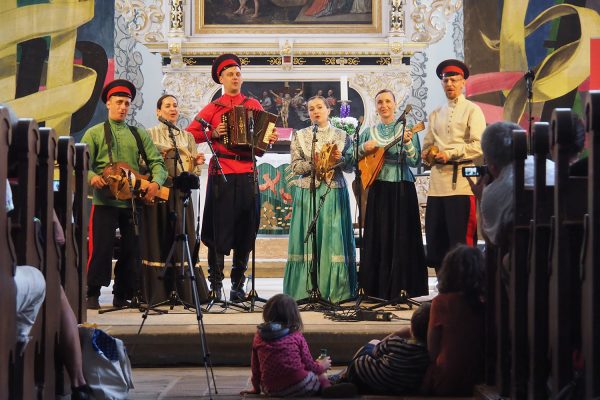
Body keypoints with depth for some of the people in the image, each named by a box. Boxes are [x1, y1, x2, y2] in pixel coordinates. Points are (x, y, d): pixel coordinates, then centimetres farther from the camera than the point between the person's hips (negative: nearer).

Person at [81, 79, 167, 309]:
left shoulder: (139, 134, 16)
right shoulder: (95, 133, 7)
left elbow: (157, 162, 9)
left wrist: (156, 182, -11)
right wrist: (92, 177, -23)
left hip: (134, 201, 4)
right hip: (105, 200, -3)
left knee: (132, 251, 5)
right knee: (101, 249, -8)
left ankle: (123, 295, 17)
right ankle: (92, 295, 4)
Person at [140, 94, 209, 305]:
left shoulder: (187, 136, 16)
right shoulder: (150, 134, 7)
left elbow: (193, 169, 14)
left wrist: (197, 162, -7)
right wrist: (159, 158, -18)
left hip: (181, 191, 3)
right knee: (159, 238, -3)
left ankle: (185, 291, 3)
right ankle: (159, 292, 1)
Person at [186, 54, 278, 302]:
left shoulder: (253, 105, 14)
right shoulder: (213, 108, 8)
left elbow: (266, 131, 20)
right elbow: (190, 133, 5)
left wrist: (270, 139, -2)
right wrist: (213, 133, -10)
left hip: (248, 173, 2)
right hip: (221, 173, -2)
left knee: (246, 231, 4)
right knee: (219, 229, -3)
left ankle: (238, 284, 14)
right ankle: (215, 284, 6)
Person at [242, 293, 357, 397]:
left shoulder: (258, 336, 4)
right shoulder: (296, 337, 0)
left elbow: (255, 367, 10)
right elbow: (308, 365, 5)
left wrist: (256, 388, 26)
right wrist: (322, 366, 26)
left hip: (271, 391, 2)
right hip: (299, 386, -2)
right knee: (321, 375, 27)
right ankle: (327, 388, 3)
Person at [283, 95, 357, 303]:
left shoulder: (342, 136, 10)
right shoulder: (300, 136, 9)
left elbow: (350, 166, 7)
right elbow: (295, 166, 1)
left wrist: (340, 159, -13)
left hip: (335, 192, 0)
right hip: (308, 192, 0)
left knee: (334, 237, -3)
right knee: (308, 237, -3)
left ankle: (336, 289, 0)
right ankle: (306, 289, -1)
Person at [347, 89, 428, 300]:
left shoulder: (406, 129, 2)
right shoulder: (369, 132, 12)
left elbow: (415, 161, -8)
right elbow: (351, 158, 12)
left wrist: (407, 143, -23)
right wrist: (363, 148, -5)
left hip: (402, 189, -3)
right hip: (378, 189, 3)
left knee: (401, 237, -3)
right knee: (378, 238, 3)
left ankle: (400, 286, 2)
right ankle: (380, 288, 9)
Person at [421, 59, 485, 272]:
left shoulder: (472, 110, 2)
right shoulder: (436, 114, 21)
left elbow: (478, 146, -9)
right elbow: (426, 145, 22)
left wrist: (449, 154, -14)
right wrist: (428, 153, 0)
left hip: (461, 182, -6)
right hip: (438, 183, 6)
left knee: (461, 242, -7)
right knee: (436, 242, 7)